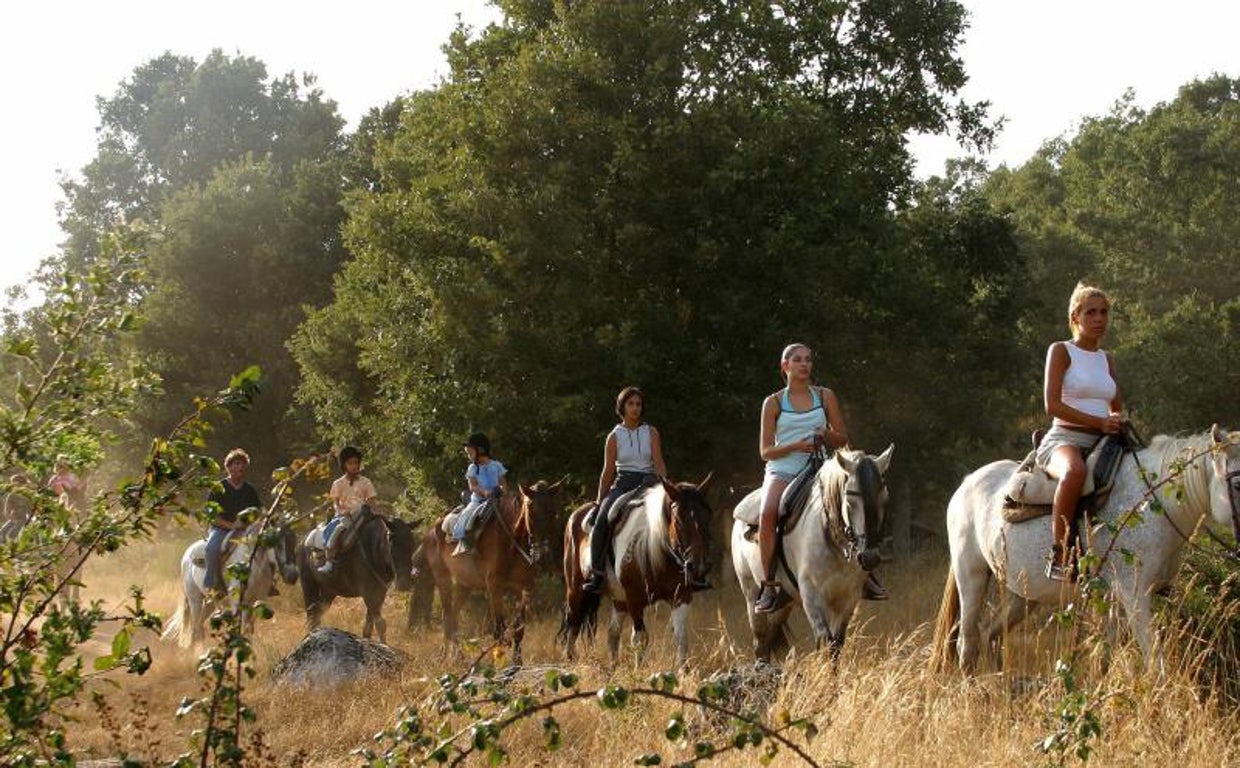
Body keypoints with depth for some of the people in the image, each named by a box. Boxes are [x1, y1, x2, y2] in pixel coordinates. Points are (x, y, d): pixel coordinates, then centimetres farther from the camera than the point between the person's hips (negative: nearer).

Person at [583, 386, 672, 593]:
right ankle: (597, 572, -25)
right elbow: (608, 471, 9)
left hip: (648, 483, 1)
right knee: (603, 519, -28)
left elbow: (658, 462, 0)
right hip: (622, 484, -1)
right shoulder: (614, 437, 10)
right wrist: (599, 500, 5)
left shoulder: (651, 433, 10)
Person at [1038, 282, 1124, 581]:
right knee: (1074, 472, -41)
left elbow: (1118, 409, 25)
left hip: (1101, 445, 7)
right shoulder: (1061, 351, 2)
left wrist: (1118, 422, -1)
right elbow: (1052, 405, -9)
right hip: (1065, 439, -7)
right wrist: (1099, 422, -17)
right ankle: (1060, 555, -36)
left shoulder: (1107, 359, 21)